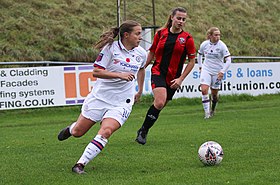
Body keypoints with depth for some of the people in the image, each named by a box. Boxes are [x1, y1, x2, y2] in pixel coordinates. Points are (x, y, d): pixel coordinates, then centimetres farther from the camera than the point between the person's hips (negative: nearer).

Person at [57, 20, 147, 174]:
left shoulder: (141, 53, 3)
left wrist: (140, 91, 28)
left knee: (106, 132, -23)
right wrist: (120, 75, -26)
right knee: (78, 132, 7)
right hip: (100, 96, -2)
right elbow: (96, 71, -17)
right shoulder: (111, 48, -12)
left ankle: (80, 164, -18)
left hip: (121, 102, 2)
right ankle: (70, 129, 45)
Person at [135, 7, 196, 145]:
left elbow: (192, 61, 2)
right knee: (160, 102, -23)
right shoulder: (160, 34, 1)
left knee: (160, 106, 6)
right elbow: (152, 53, 13)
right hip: (158, 73, -2)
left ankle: (143, 132, 26)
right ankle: (143, 131, -8)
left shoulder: (187, 38, -3)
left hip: (173, 79, 2)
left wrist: (181, 79, -5)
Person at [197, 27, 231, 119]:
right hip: (206, 70, 1)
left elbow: (228, 60, -12)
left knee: (214, 93, 7)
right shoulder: (204, 44, -4)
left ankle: (213, 109, 35)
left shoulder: (222, 45, -13)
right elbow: (199, 54, 17)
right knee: (204, 90, -17)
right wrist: (200, 66, 13)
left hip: (217, 72, -1)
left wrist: (223, 71, -19)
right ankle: (207, 113, -13)